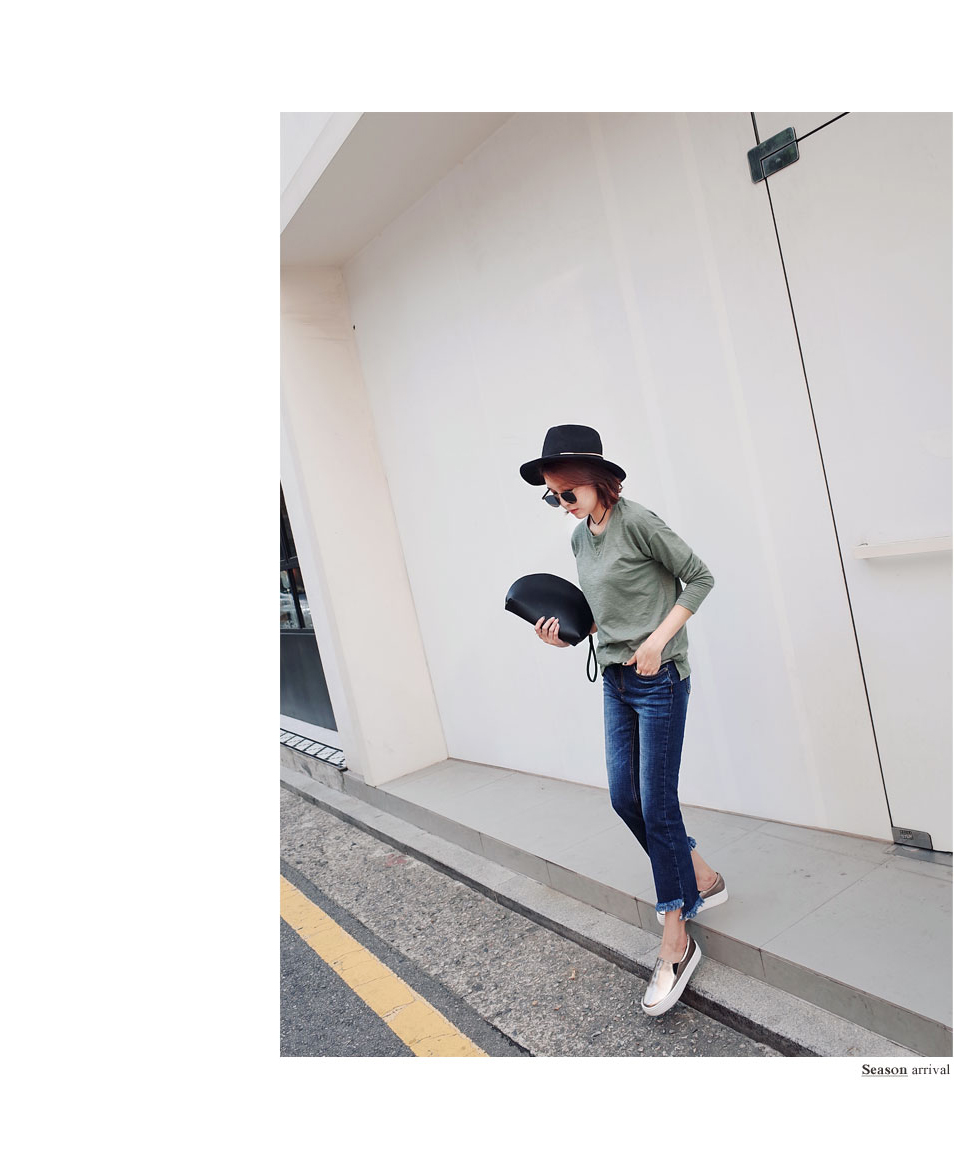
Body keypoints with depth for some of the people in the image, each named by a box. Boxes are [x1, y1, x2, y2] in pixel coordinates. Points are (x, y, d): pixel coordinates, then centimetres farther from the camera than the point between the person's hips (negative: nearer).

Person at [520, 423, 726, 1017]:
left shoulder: (637, 522, -15)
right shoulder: (580, 538, 9)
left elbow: (701, 577, -10)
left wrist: (658, 641, -17)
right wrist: (569, 631, 1)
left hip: (659, 679, -8)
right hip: (616, 679, 8)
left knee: (657, 806, -4)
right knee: (624, 798, 11)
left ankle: (677, 943, 11)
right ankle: (703, 880, 34)